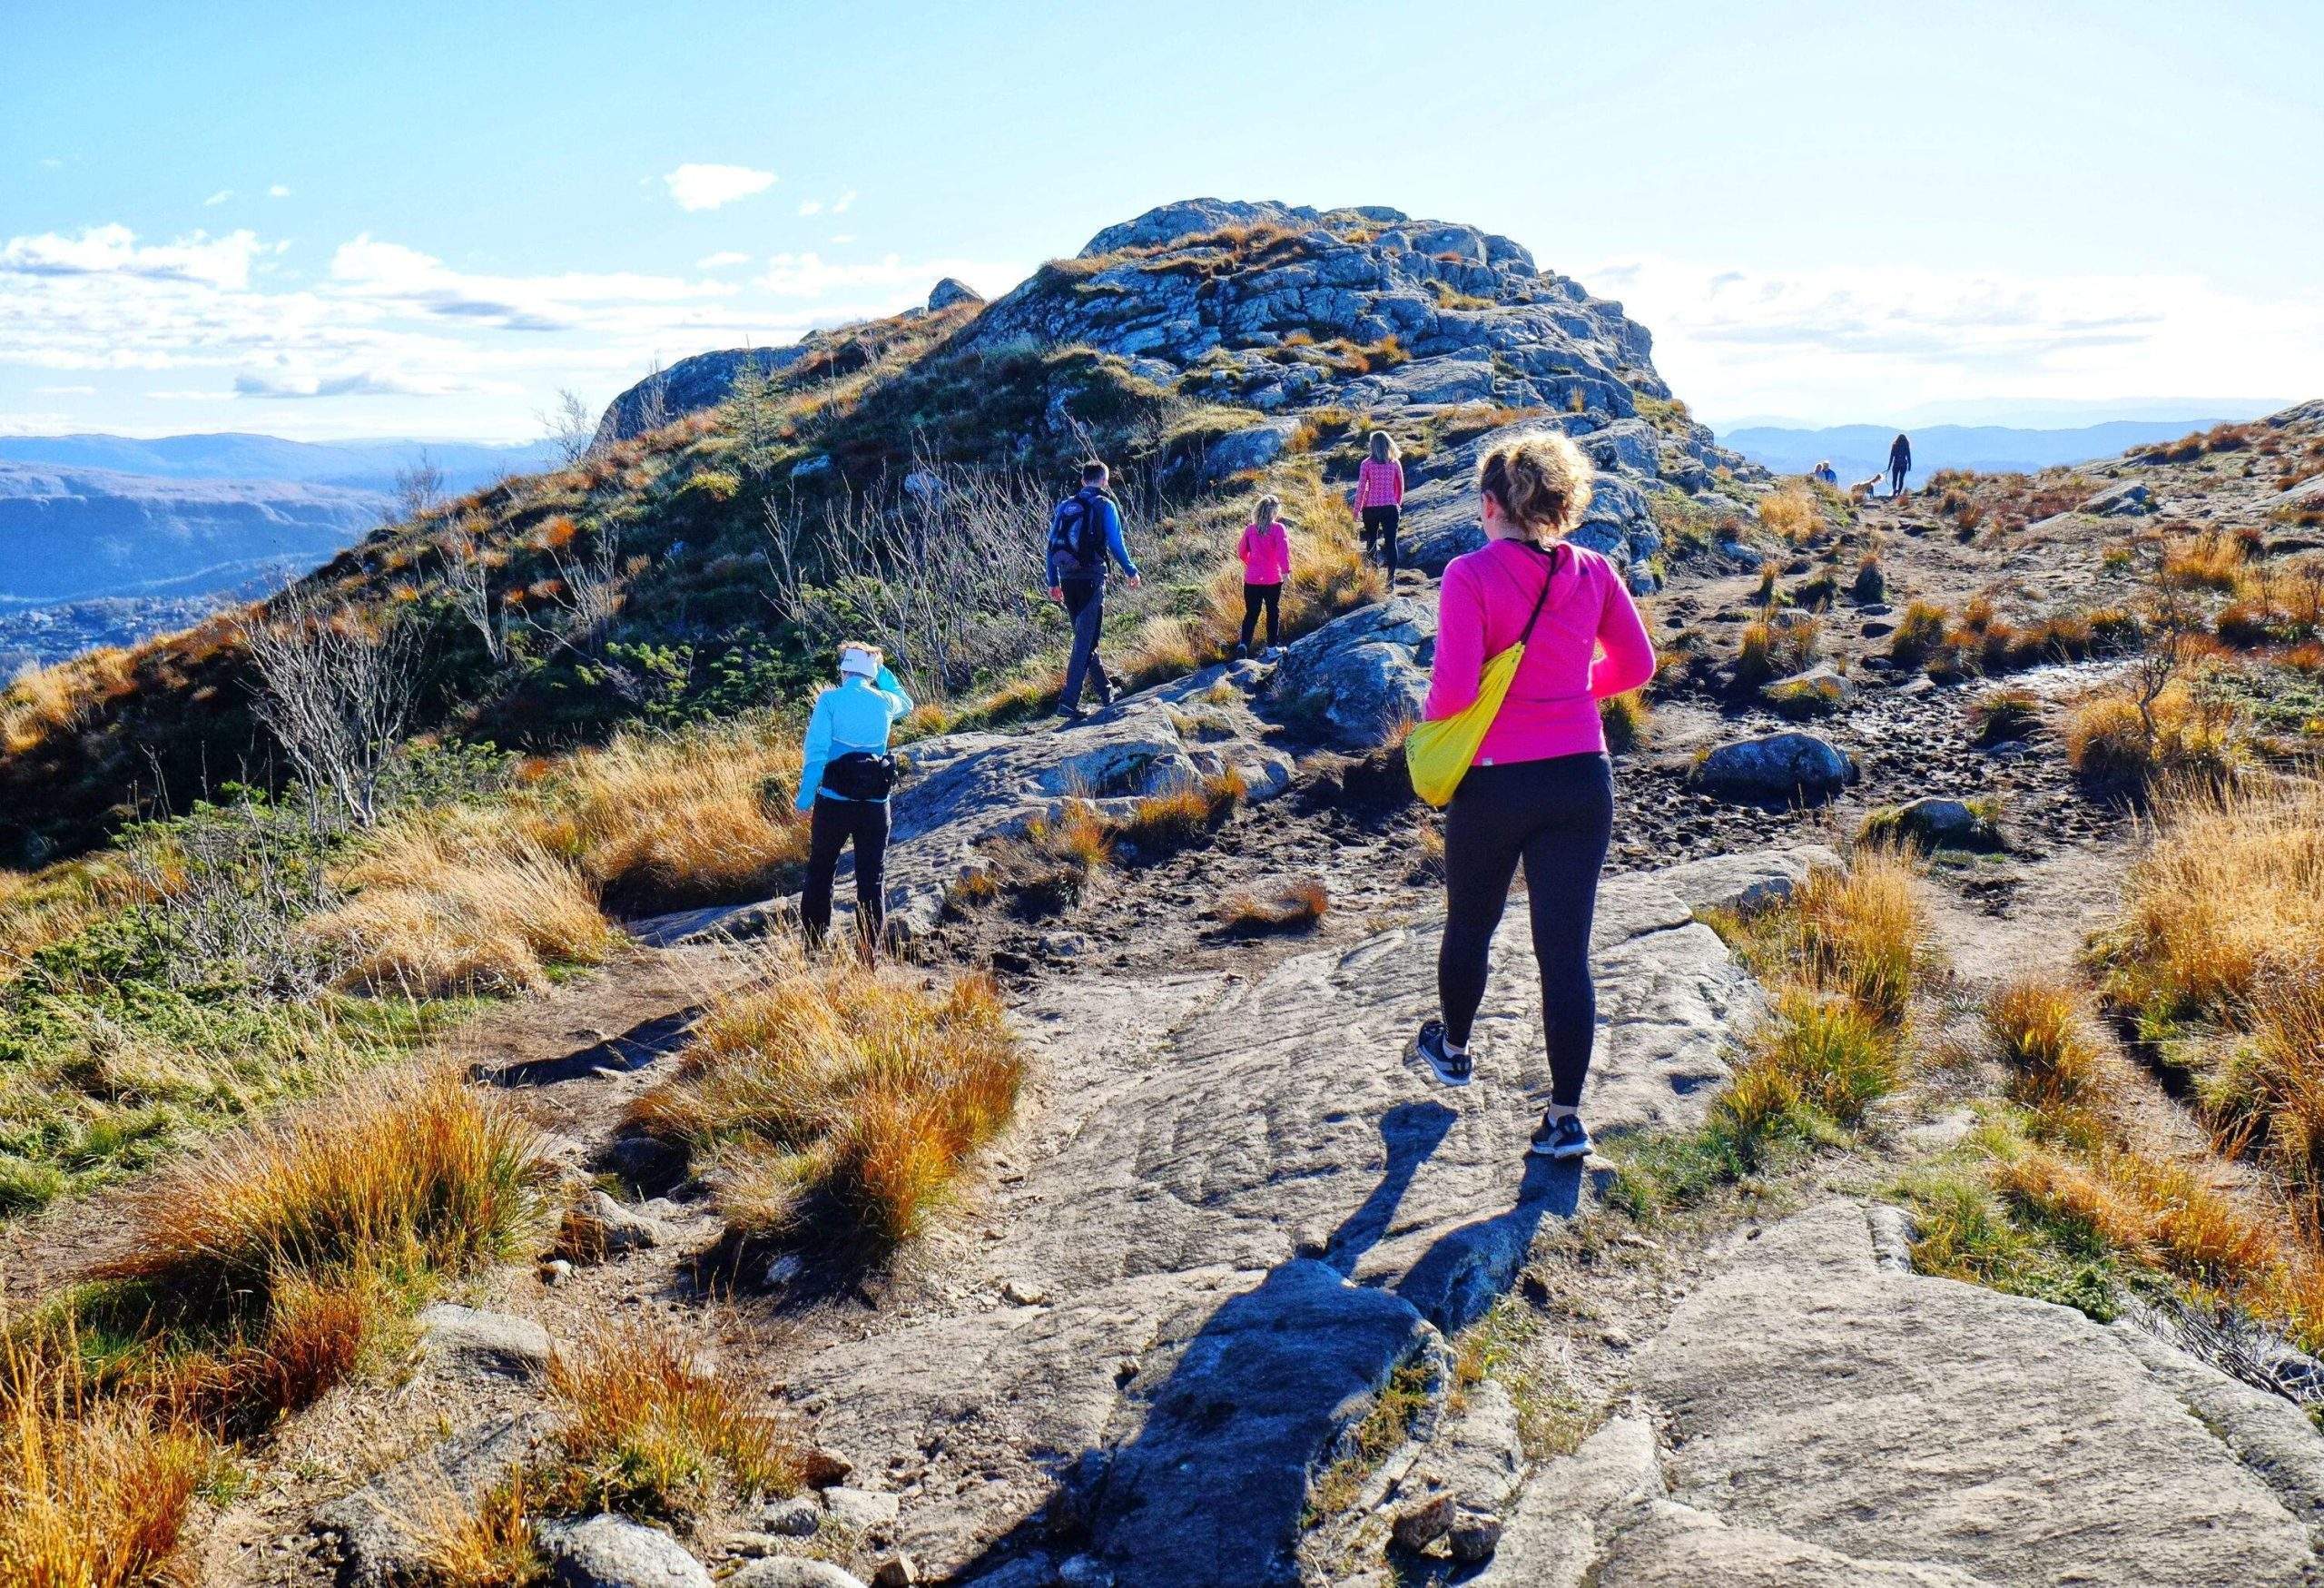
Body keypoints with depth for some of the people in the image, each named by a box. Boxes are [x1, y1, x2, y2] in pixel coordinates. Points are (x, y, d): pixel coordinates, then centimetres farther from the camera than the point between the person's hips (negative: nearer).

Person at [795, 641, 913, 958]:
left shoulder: (830, 700, -4)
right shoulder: (886, 702, 5)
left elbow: (816, 750, -11)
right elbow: (906, 702, 31)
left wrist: (805, 796, -7)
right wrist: (882, 670, 27)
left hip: (834, 801, -2)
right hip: (875, 804, 2)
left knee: (820, 873, 12)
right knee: (872, 880, 7)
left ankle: (814, 946, 16)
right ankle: (869, 953, 6)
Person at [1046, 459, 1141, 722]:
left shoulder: (1064, 506, 13)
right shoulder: (1105, 505, -2)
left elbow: (1052, 545, 12)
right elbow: (1115, 543, -4)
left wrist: (1054, 581, 18)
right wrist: (1132, 571, 10)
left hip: (1067, 579, 6)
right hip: (1092, 577, -5)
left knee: (1084, 636, 18)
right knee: (1085, 639, -5)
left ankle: (1105, 691, 29)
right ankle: (1069, 701, -14)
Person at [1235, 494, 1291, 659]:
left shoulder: (1250, 529, 2)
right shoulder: (1278, 528, -8)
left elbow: (1241, 552, 11)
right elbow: (1283, 549, -22)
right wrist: (1286, 569, -25)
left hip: (1252, 579, 2)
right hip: (1273, 580, -2)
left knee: (1251, 613, 10)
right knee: (1273, 613, 11)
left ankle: (1243, 644, -7)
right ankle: (1271, 649, 13)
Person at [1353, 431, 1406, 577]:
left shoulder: (1366, 464, -8)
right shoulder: (1395, 463, -2)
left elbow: (1361, 488, -7)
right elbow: (1400, 487, 5)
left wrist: (1357, 510, 3)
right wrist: (1398, 505, 20)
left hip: (1371, 509, -1)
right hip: (1390, 508, 1)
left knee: (1371, 541, 18)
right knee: (1391, 542, 1)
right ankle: (1391, 578, -5)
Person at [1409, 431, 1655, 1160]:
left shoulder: (1471, 573, -13)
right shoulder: (1593, 572, 0)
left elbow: (1454, 688, -18)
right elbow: (1636, 664, 9)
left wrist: (1430, 715, 3)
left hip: (1496, 784, -3)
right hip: (1583, 779, 3)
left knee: (1470, 926, 21)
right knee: (1566, 948, 5)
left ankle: (1453, 1049, 45)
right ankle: (1565, 1117, 7)